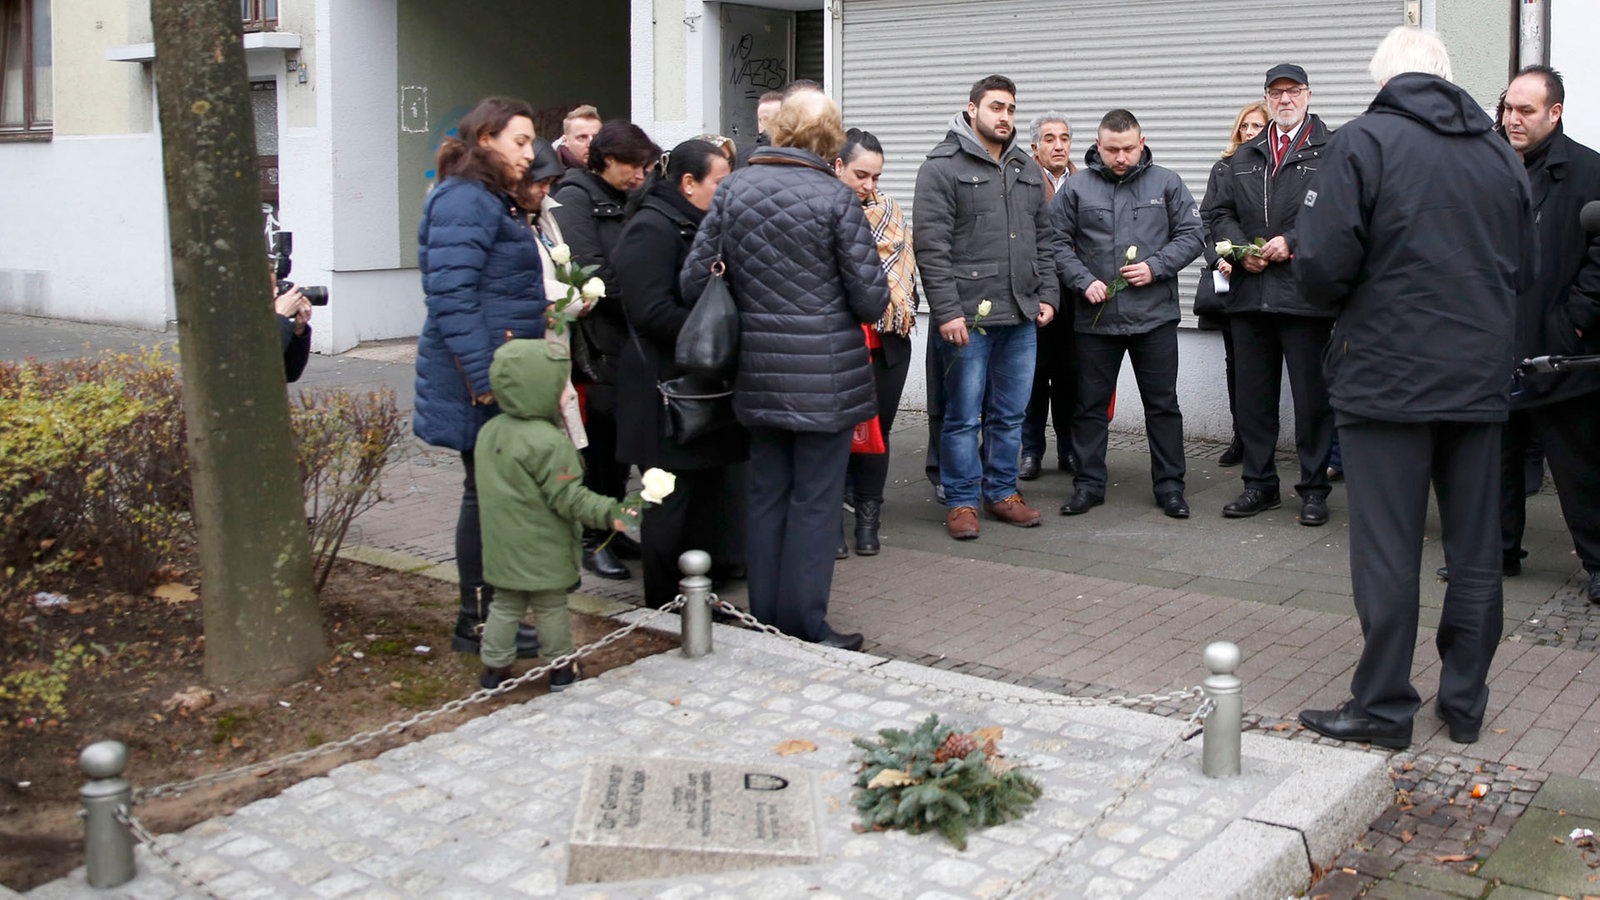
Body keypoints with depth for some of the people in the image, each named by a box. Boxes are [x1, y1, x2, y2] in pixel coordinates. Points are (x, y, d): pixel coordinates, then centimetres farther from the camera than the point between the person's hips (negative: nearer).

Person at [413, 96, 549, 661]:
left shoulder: (493, 201, 20)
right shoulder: (464, 201, -14)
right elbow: (451, 297, -21)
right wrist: (484, 377, -23)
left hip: (499, 379, 10)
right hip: (480, 385, -10)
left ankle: (485, 614, 21)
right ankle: (477, 624, 7)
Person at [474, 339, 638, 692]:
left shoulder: (490, 430, 2)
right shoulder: (548, 442, -23)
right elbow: (567, 497, -23)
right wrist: (610, 513, -24)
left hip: (502, 547, 6)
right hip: (543, 551, -6)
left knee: (505, 605, 17)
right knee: (551, 607, 9)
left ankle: (495, 668, 22)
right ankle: (561, 669, 21)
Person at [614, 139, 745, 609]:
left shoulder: (695, 227, 17)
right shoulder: (651, 229, -13)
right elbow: (653, 311, -22)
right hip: (667, 389, -9)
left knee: (705, 491, 12)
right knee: (672, 498, -2)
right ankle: (664, 606, 9)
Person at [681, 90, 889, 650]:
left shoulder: (733, 189, 1)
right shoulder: (835, 198, -12)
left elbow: (694, 279, 1)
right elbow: (870, 297, -11)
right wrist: (873, 304, 12)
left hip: (757, 370, 5)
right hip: (825, 375, -4)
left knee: (767, 494, 15)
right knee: (815, 500, 4)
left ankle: (764, 619, 23)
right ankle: (804, 627, 10)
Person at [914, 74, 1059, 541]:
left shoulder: (1027, 170, 16)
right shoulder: (943, 167, -5)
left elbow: (1042, 240, 21)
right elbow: (931, 245, -12)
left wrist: (1046, 295, 10)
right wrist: (947, 310, -17)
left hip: (1021, 317, 6)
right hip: (968, 317, -6)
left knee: (1010, 414, 13)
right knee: (964, 415, 2)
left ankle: (1002, 492, 25)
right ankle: (962, 502, 13)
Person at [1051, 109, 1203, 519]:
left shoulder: (1166, 183, 2)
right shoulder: (1076, 188, 1)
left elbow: (1190, 236, 3)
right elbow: (1058, 243, 1)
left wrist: (1155, 267, -11)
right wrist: (1083, 281, -12)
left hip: (1155, 315, 0)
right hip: (1095, 316, 0)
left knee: (1163, 404, 7)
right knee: (1091, 405, 8)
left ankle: (1169, 485, 17)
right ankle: (1088, 483, 19)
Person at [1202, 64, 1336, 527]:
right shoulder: (1244, 158, 18)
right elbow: (1216, 211, 15)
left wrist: (1293, 243, -15)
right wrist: (1241, 249, -1)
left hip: (1305, 295, -5)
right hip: (1249, 294, 5)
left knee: (1311, 396, 2)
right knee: (1253, 394, 10)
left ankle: (1314, 488, 12)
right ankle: (1260, 484, 21)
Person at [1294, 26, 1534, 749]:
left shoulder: (1360, 143, -8)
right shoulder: (1500, 154, 8)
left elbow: (1321, 264, -15)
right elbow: (1523, 270, 15)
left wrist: (1344, 309, 6)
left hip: (1388, 376, -5)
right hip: (1480, 379, 5)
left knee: (1387, 552, 1)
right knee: (1476, 551, 12)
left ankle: (1383, 706, 8)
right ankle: (1465, 702, 21)